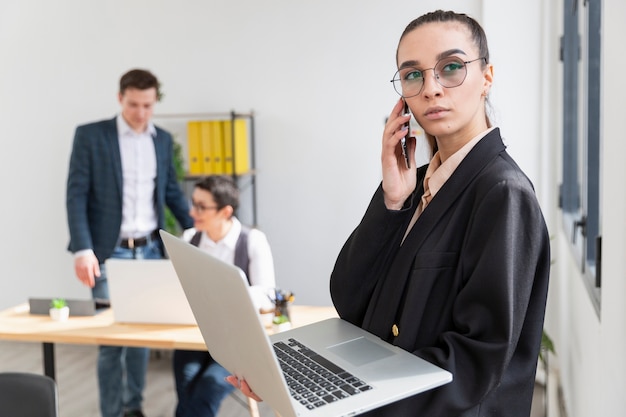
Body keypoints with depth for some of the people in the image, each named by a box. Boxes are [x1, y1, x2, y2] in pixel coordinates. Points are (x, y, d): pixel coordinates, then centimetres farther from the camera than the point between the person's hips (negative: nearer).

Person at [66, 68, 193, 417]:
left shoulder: (163, 140, 8)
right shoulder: (90, 135, -5)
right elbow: (76, 195, -9)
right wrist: (83, 250, -18)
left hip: (151, 250, 4)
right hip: (110, 252, -4)